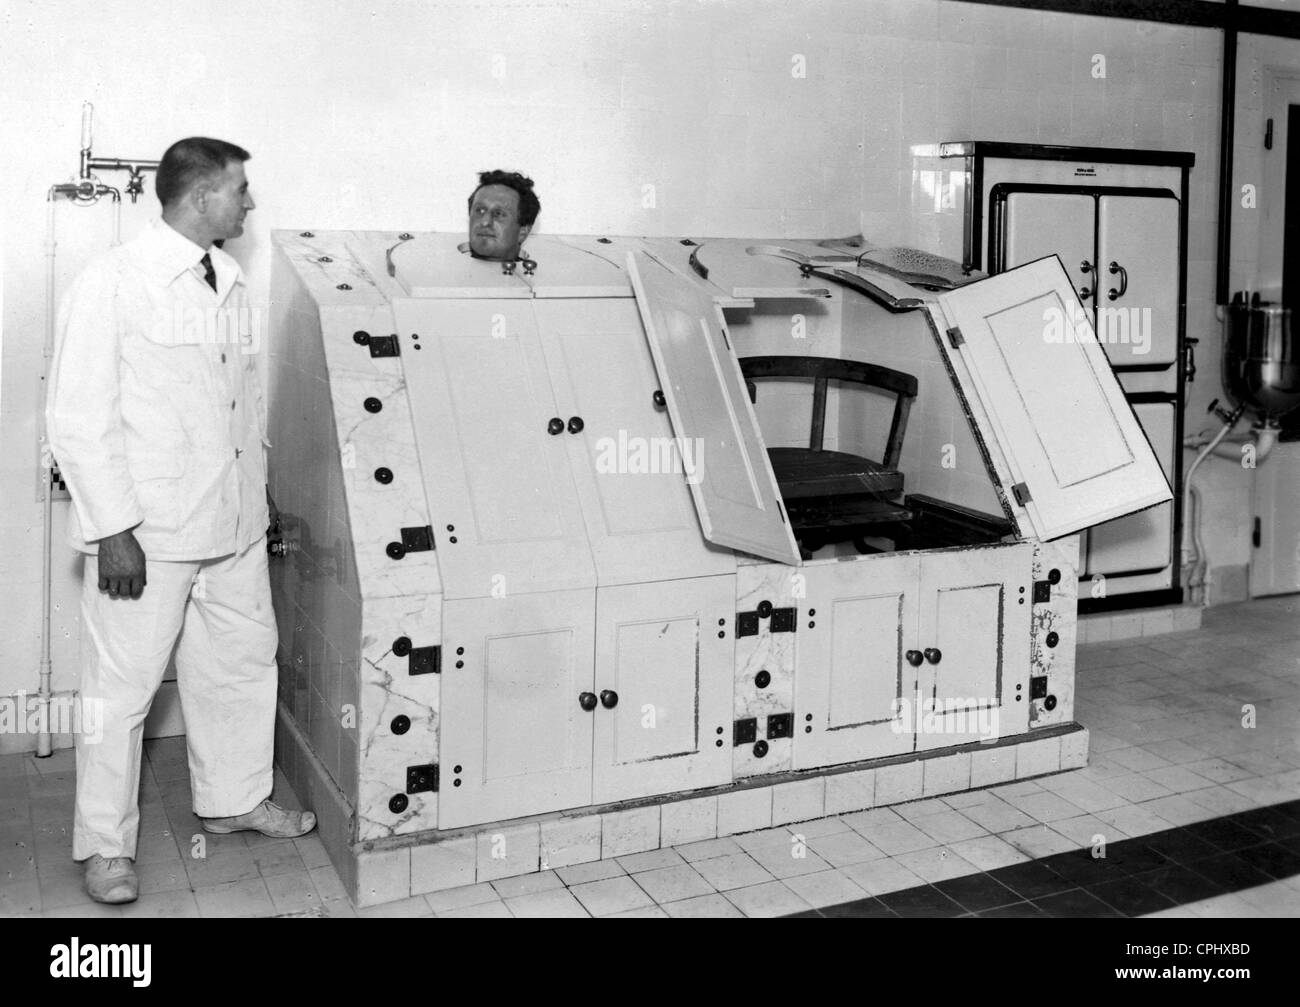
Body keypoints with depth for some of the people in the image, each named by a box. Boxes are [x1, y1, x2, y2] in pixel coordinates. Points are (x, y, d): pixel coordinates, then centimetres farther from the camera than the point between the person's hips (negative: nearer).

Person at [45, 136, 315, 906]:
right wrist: (113, 528, -17)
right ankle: (107, 847, 20)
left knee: (246, 660, 17)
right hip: (149, 530, -7)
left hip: (234, 521, 7)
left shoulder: (232, 284, 8)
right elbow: (78, 417, -14)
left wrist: (261, 488, 18)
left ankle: (235, 798, 37)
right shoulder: (112, 285, -13)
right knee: (123, 684, 3)